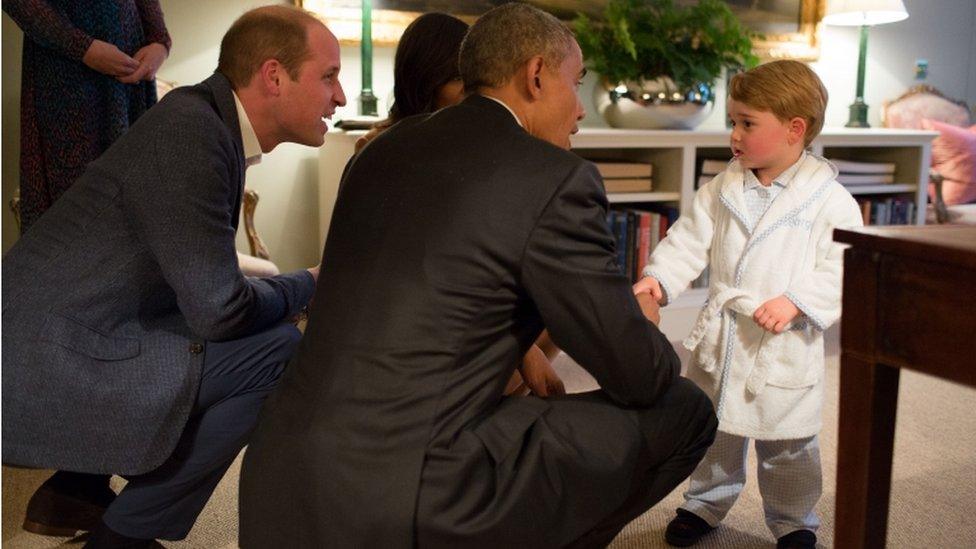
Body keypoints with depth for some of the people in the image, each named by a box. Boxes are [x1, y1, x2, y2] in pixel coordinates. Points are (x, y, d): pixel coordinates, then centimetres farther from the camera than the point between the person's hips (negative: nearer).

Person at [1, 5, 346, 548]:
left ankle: (73, 489, 22)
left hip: (45, 339, 10)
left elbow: (202, 280, 15)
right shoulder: (189, 130, -21)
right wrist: (308, 284, -3)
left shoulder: (209, 121, 8)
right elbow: (218, 309, -20)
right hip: (47, 366, -10)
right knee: (277, 349, -15)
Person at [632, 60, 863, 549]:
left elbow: (842, 268, -15)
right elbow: (690, 239, 1)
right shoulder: (723, 189, 2)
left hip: (785, 347, -4)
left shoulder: (827, 198, -11)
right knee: (712, 431, 18)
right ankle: (705, 504, 40)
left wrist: (795, 302, -26)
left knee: (787, 445, 12)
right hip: (720, 338, 4)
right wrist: (657, 277, -15)